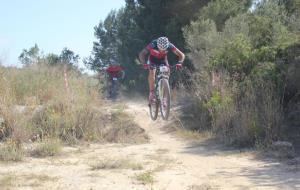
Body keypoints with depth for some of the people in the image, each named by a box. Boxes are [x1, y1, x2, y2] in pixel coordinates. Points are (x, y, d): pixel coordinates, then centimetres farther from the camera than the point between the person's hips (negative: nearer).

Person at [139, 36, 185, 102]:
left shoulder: (170, 46, -32)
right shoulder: (152, 45, -36)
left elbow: (182, 55, -27)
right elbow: (141, 54, -33)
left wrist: (179, 63, -46)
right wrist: (144, 64, -50)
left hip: (163, 60, 2)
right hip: (153, 59, -2)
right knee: (152, 73, -27)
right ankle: (151, 93, -20)